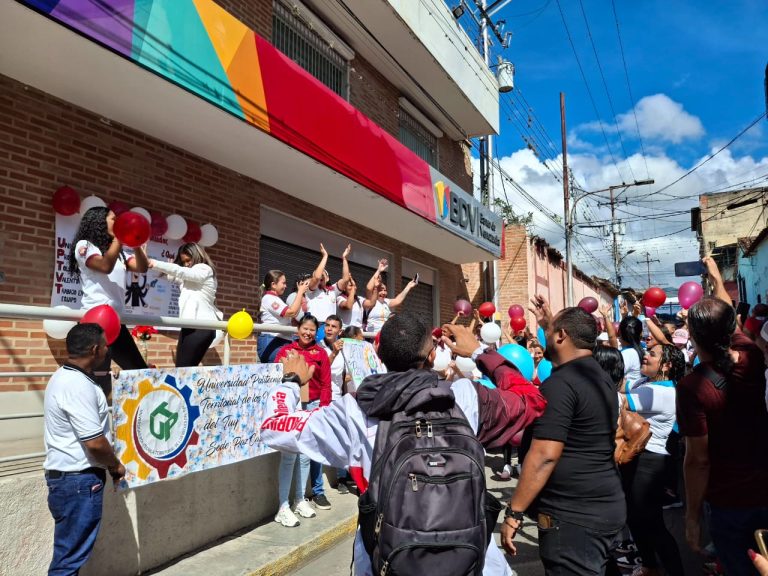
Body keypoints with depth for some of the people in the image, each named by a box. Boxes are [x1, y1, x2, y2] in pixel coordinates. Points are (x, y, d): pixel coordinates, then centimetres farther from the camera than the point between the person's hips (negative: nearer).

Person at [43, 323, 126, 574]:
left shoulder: (66, 377, 10)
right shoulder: (78, 385, -23)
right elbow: (95, 442, -25)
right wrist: (115, 465, -8)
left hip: (70, 476, 10)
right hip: (78, 480, -10)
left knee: (71, 551, 20)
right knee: (71, 556, 1)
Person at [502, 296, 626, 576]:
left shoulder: (559, 384, -20)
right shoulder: (601, 377, 8)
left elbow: (544, 457, -25)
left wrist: (514, 514, -20)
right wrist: (548, 323, 39)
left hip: (573, 515, -9)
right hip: (607, 506, 9)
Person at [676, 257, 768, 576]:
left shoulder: (693, 386, -23)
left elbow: (698, 460, -19)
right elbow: (730, 322, 14)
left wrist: (692, 516, -7)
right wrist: (716, 277, 31)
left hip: (728, 503, -5)